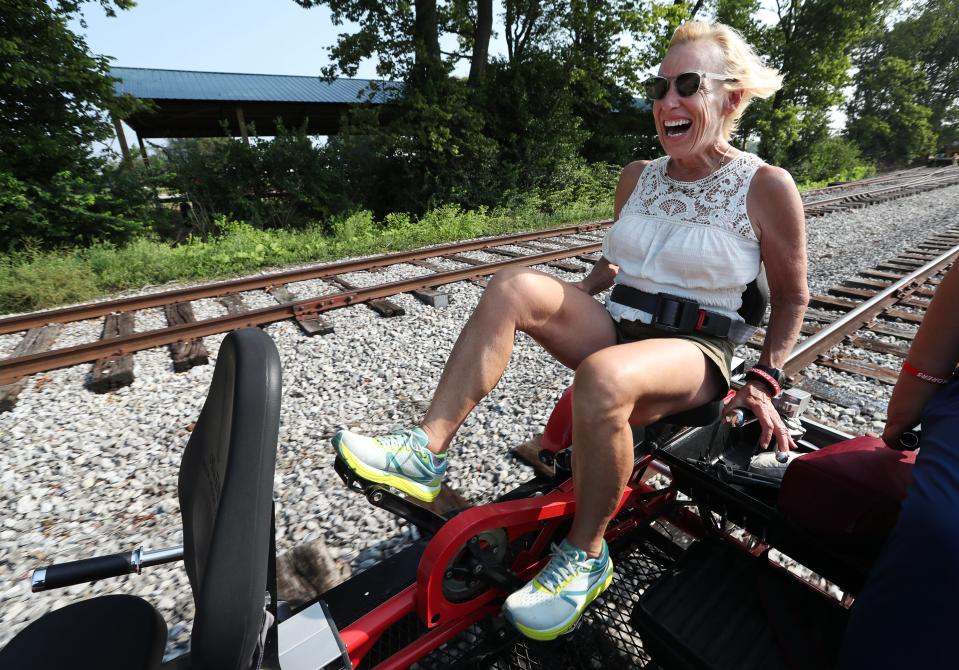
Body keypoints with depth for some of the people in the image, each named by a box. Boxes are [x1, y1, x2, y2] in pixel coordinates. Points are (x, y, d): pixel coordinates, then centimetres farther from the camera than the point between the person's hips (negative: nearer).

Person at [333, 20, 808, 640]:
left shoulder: (766, 186, -3)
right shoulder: (638, 177, 11)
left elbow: (793, 298, 5)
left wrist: (765, 383, -3)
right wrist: (566, 308, 9)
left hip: (695, 354, -4)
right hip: (618, 330, 5)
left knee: (602, 377, -39)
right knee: (516, 287, -22)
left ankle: (585, 556, -12)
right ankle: (427, 452, -24)